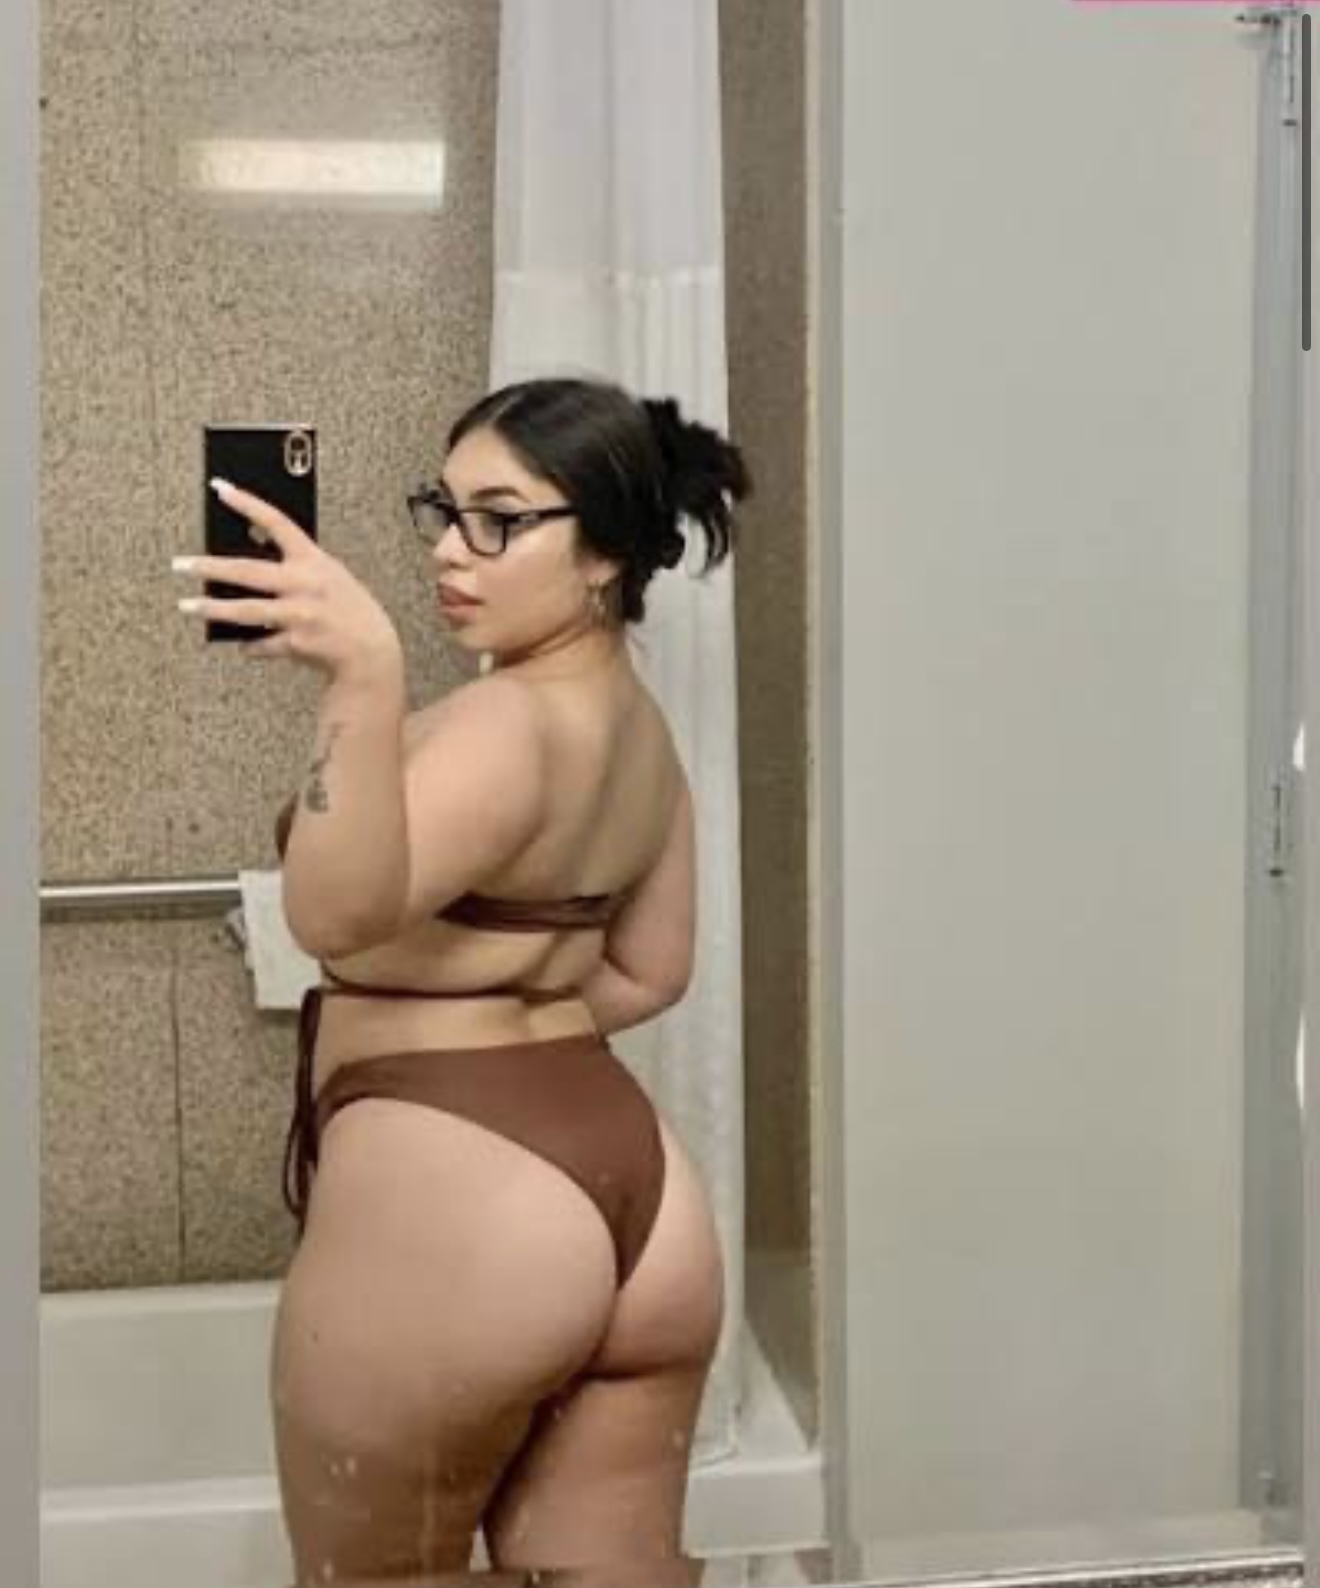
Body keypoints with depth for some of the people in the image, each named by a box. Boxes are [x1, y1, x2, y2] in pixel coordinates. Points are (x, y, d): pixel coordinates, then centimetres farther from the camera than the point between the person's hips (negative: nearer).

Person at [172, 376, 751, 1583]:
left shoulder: (507, 724, -18)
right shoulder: (639, 725, 11)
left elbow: (336, 911, -35)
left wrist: (367, 679, -45)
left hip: (449, 1204, -9)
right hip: (634, 1195, 9)